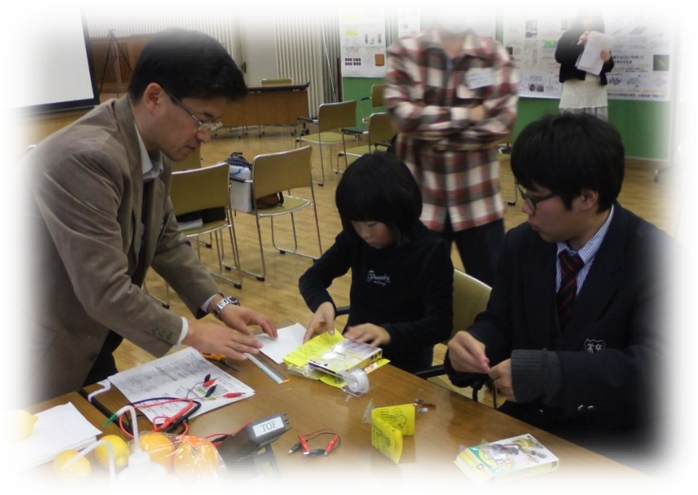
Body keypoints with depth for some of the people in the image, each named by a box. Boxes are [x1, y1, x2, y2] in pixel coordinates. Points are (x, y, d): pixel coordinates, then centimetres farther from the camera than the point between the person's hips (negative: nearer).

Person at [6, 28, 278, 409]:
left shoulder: (153, 149, -4)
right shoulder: (85, 157, -32)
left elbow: (166, 241, 7)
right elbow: (105, 290, -32)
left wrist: (219, 304, -3)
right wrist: (189, 334, -19)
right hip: (33, 351, -8)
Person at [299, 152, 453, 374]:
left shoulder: (431, 251, -15)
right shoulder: (354, 238, -3)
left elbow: (440, 324, -18)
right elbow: (312, 277, 2)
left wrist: (389, 333, -36)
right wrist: (322, 304, -22)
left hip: (403, 364, -3)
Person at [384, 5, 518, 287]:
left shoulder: (495, 55, 1)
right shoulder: (405, 52, 0)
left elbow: (501, 123, -11)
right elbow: (403, 115, -14)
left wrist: (431, 129, -11)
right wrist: (468, 114, -12)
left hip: (477, 199, 0)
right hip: (419, 196, 0)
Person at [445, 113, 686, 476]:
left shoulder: (661, 262, -14)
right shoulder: (521, 244, 0)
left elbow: (661, 369, -24)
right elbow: (498, 324, 6)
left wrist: (544, 373, -34)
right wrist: (474, 344, -18)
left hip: (620, 449, -4)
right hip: (528, 427, 5)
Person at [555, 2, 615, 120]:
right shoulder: (568, 36, 8)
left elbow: (609, 68, 11)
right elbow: (559, 57, -6)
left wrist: (607, 60, -12)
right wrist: (579, 43, -11)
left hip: (597, 93, 2)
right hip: (574, 91, -2)